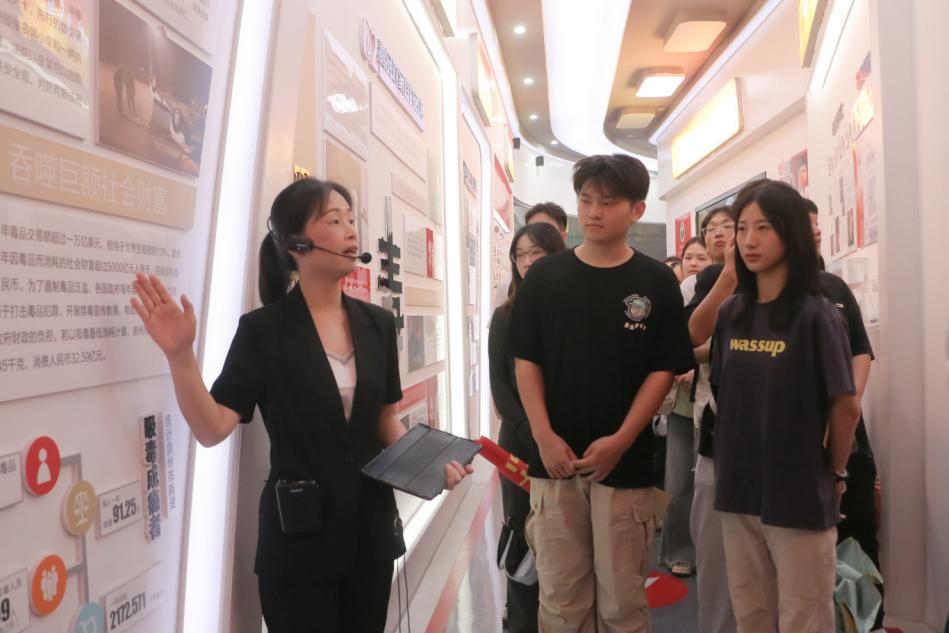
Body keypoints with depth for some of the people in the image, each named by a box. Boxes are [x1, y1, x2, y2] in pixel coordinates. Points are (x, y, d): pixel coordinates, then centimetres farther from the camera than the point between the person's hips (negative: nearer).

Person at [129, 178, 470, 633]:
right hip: (298, 533, -4)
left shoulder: (376, 324, 1)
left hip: (371, 523, 5)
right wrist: (180, 355, -30)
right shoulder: (263, 330, -11)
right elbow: (212, 429, -17)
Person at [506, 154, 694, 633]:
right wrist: (544, 436, -8)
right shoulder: (544, 276, 4)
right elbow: (525, 361, 3)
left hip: (626, 462, -1)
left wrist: (620, 440, -11)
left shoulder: (656, 283, 1)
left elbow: (663, 370, -1)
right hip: (554, 459, 1)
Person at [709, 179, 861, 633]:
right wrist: (733, 462, 7)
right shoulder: (730, 314, 3)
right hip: (738, 490, 5)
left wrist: (834, 475, 1)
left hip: (799, 495, -5)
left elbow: (846, 406, -9)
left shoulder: (815, 315, -13)